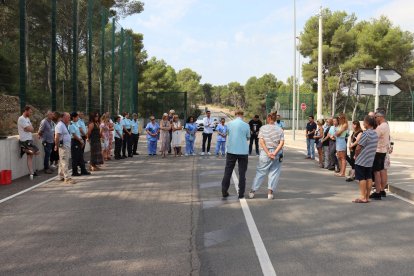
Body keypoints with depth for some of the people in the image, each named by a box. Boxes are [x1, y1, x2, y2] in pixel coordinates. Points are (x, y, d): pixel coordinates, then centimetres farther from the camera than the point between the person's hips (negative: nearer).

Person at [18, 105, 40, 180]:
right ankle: (25, 150, 2)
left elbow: (32, 129, 14)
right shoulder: (21, 119, -14)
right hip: (25, 141, -9)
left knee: (30, 157, 7)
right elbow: (30, 129, -19)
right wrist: (30, 128, 0)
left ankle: (31, 173, 8)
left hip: (29, 140, 9)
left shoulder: (27, 119, 17)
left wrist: (29, 128, -5)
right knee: (37, 152, -14)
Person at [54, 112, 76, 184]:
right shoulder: (60, 125, -14)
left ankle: (62, 176, 22)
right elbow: (57, 136, -20)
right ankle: (67, 178, -10)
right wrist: (56, 145, -20)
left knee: (63, 162, 15)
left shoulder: (65, 125, 17)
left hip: (67, 146, 10)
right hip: (63, 146, -10)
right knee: (64, 162, -9)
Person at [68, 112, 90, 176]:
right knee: (75, 157, -2)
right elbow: (74, 135, -15)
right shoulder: (71, 125, -13)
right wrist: (80, 141, -9)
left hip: (79, 141, 9)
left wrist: (81, 140, 7)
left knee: (81, 157, 12)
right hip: (74, 142, -9)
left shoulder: (77, 124, 12)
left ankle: (83, 171, 18)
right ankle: (74, 172, 7)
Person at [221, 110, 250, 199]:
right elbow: (248, 137, 5)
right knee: (242, 173, 7)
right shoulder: (246, 125, -8)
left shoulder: (229, 124, -3)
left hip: (231, 151, 2)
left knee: (228, 172, 11)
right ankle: (241, 194, 8)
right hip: (243, 151, -2)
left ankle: (224, 192, 13)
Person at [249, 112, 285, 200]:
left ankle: (252, 191, 12)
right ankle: (270, 191, 5)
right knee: (274, 173, 10)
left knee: (260, 172, 9)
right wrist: (274, 153, -12)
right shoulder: (280, 129, 5)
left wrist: (268, 153, -12)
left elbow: (262, 141, -10)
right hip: (277, 154, 1)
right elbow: (282, 142, -6)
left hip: (265, 153, -1)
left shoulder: (263, 128, -1)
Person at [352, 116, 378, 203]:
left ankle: (363, 197, 0)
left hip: (361, 161, -7)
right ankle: (367, 197, 15)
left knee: (362, 178, -1)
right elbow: (373, 147, 10)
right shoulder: (375, 134, 5)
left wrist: (356, 156, -1)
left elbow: (358, 148, -18)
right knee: (369, 178, 10)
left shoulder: (366, 133, -19)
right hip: (370, 160, 7)